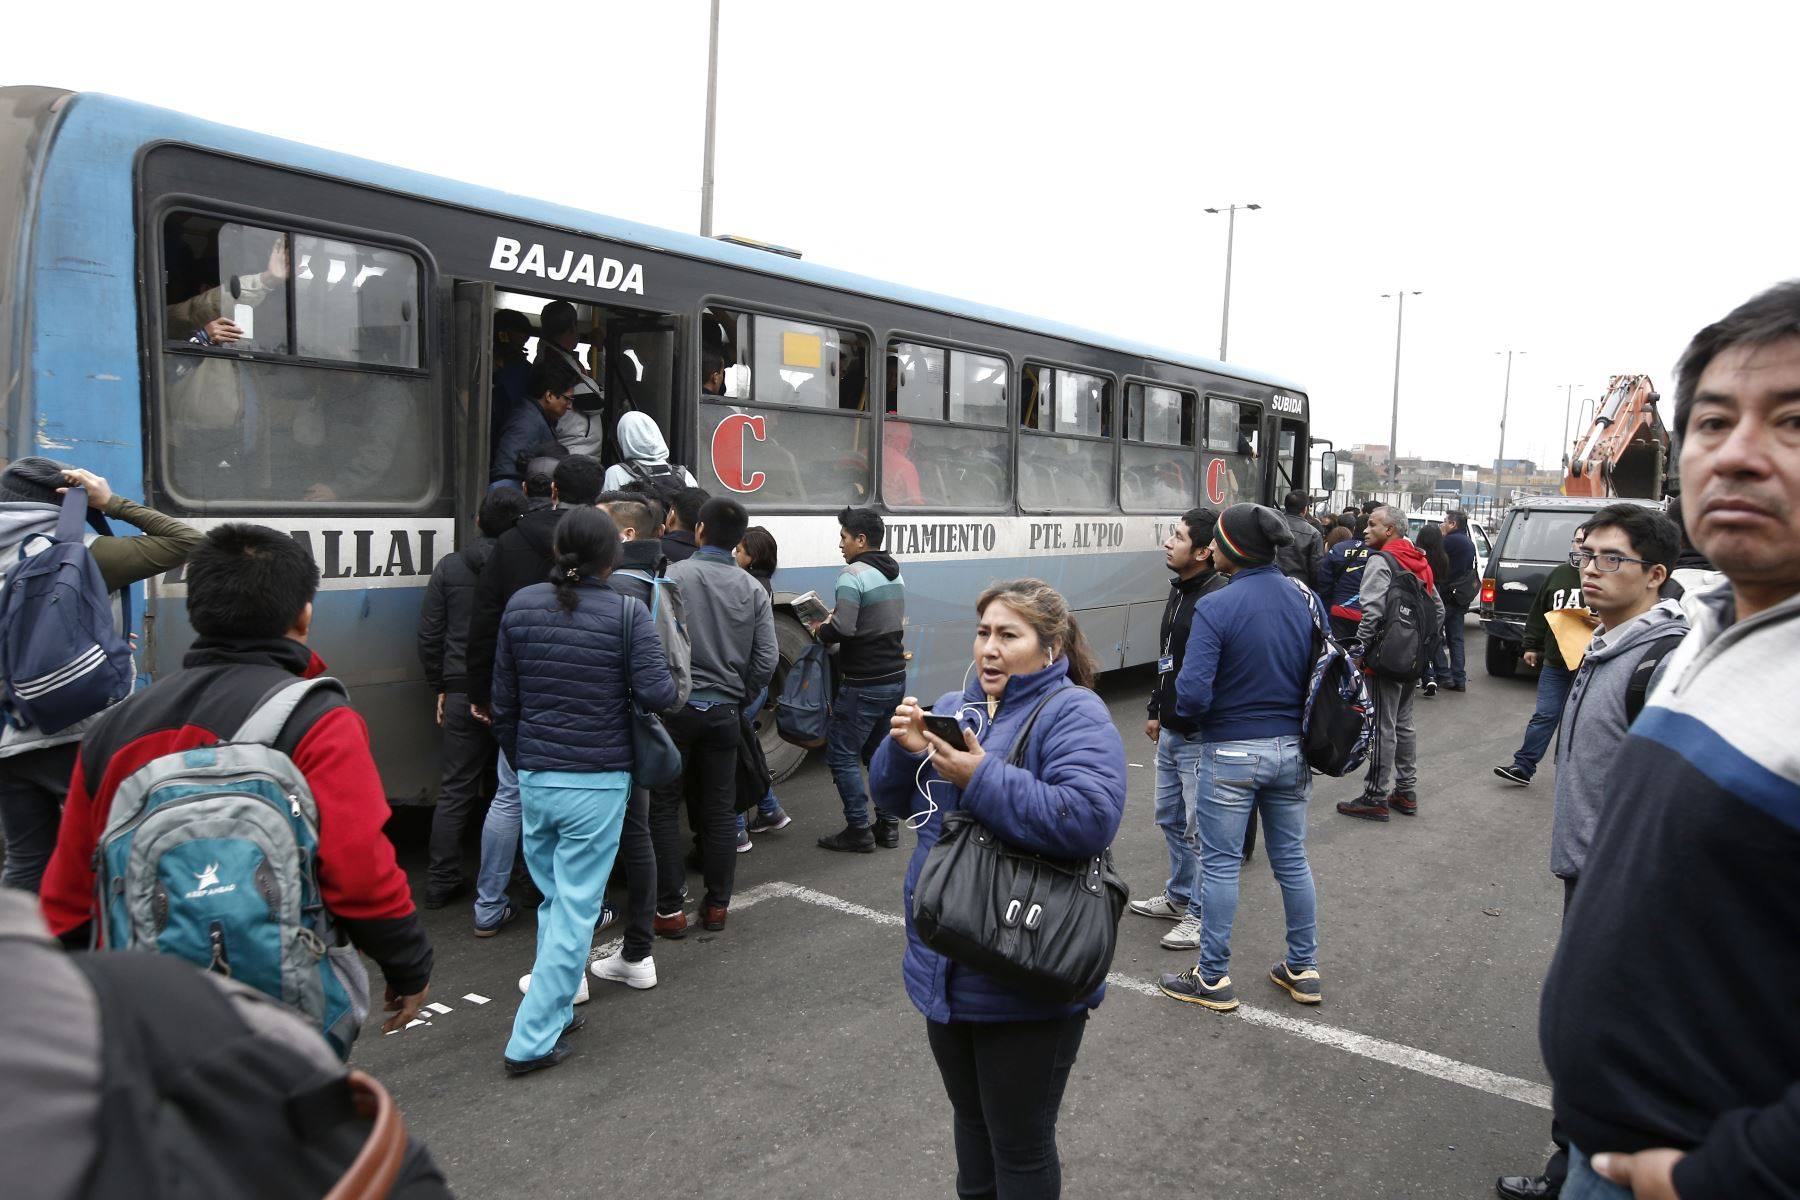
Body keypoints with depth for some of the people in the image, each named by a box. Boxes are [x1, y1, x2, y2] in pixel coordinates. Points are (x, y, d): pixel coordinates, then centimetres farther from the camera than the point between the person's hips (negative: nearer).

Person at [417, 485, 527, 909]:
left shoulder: (449, 568, -1)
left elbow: (430, 635, 2)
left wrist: (441, 687, 12)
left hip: (463, 694, 2)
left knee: (455, 790, 11)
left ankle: (442, 882, 17)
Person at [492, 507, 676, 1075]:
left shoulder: (521, 606, 3)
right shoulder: (628, 613, -11)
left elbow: (503, 703, 8)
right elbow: (657, 693, -16)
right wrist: (667, 684, 7)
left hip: (534, 778, 5)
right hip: (598, 782, -5)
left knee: (552, 898, 21)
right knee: (576, 909, 3)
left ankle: (555, 1009, 28)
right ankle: (533, 1039, 5)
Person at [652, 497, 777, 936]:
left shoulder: (673, 577, -10)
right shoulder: (753, 589, 2)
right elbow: (766, 660, 0)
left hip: (676, 707, -3)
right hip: (724, 712, 4)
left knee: (663, 808, 7)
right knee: (720, 810, 12)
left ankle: (670, 909, 8)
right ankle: (717, 904, 18)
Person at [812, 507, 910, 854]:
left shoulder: (853, 575, -16)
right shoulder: (895, 575, 12)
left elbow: (843, 629, -26)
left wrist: (821, 631, -5)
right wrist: (837, 617, 14)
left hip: (863, 685, -9)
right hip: (895, 678, 9)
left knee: (841, 754, 2)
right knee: (881, 752, 18)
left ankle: (859, 831, 4)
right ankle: (888, 826, 21)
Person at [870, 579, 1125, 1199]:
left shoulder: (1073, 713, -15)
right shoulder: (954, 707, 7)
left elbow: (1090, 816, -31)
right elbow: (896, 800, 11)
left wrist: (981, 777, -29)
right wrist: (903, 749, -10)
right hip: (944, 968, 7)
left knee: (1020, 1146, 11)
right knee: (970, 1119, 27)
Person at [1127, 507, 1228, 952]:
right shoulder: (1178, 591, 10)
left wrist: (1207, 726, -23)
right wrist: (1156, 711, 22)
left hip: (1200, 737, -10)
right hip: (1170, 732, 10)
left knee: (1200, 828, 3)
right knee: (1170, 818, 21)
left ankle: (1202, 915, 17)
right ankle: (1178, 897, 38)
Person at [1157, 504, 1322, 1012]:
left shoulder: (1216, 607, -20)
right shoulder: (1307, 599, -1)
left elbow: (1192, 693, -24)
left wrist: (1187, 709, -3)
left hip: (1231, 753, -6)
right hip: (1292, 748, 6)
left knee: (1220, 864, 7)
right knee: (1292, 859, 18)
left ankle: (1213, 979, 17)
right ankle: (1303, 969, 30)